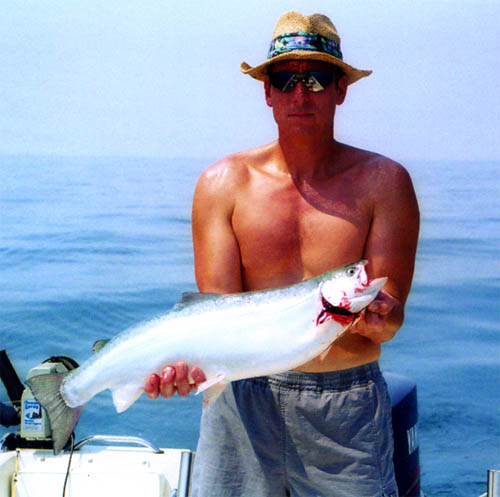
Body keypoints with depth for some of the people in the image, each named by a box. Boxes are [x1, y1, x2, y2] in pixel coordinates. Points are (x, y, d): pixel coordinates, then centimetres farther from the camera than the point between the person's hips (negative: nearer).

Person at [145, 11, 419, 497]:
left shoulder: (383, 181, -3)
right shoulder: (224, 183, 0)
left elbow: (390, 312, -8)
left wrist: (377, 319, -32)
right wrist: (193, 361, -27)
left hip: (348, 405, 0)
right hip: (244, 399, 1)